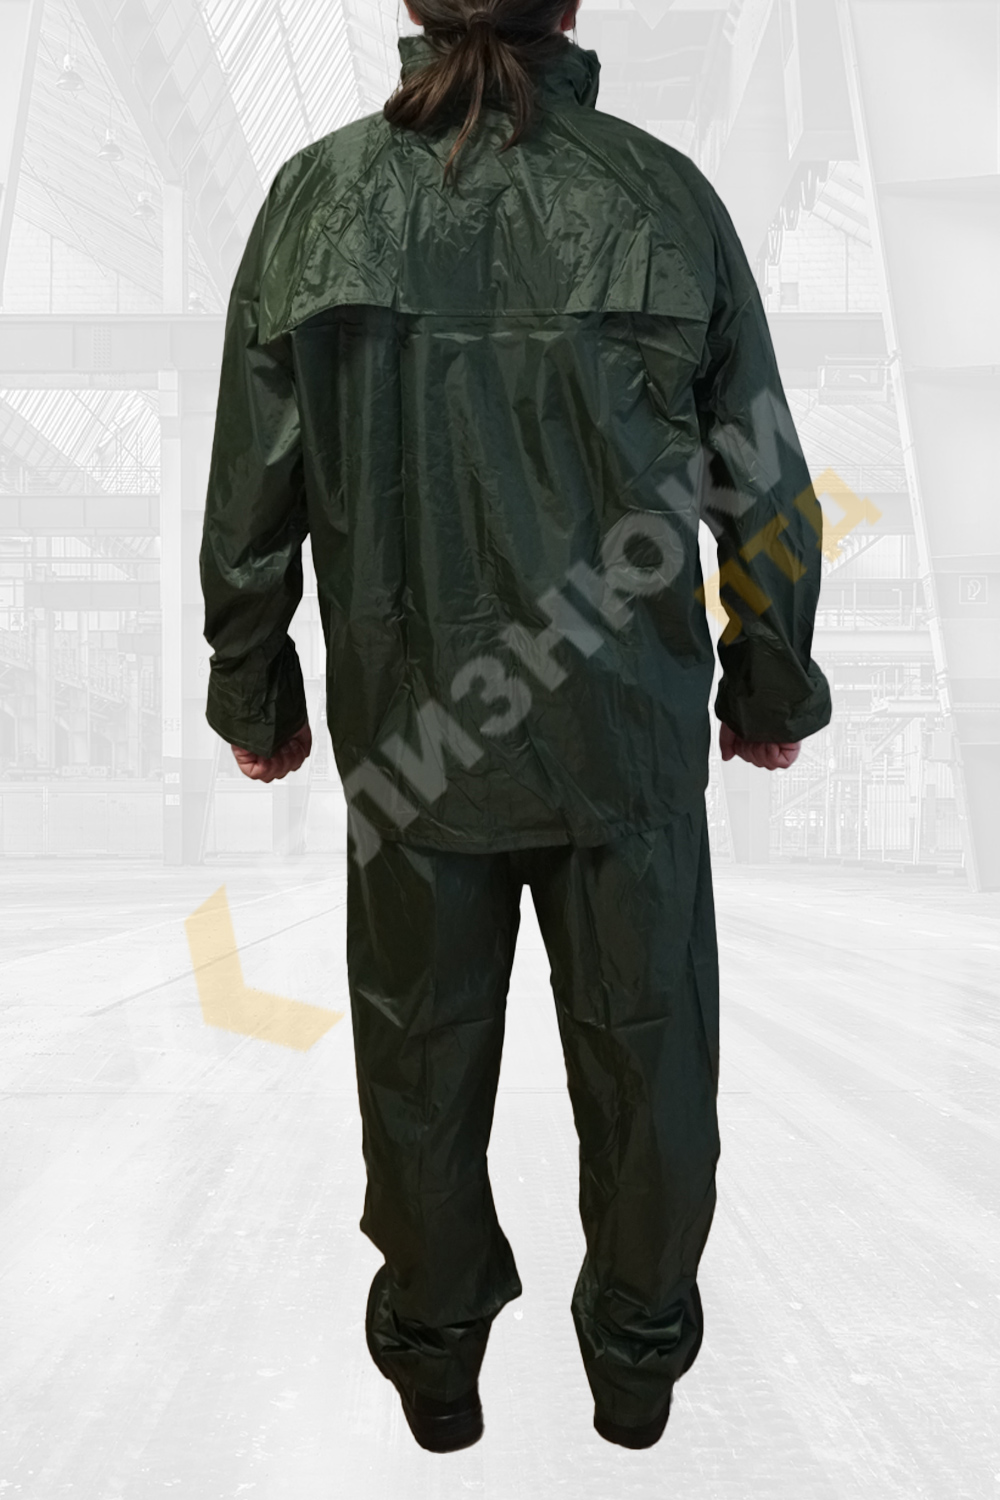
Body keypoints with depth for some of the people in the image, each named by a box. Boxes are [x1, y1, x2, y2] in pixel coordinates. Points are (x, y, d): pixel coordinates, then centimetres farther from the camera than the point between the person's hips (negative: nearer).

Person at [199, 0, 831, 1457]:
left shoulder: (316, 197, -8)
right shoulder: (664, 193, -10)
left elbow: (250, 499, -4)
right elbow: (766, 492, -6)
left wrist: (251, 694, 10)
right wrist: (772, 688, 9)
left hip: (408, 733, 1)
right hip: (631, 732, 0)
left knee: (419, 1053, 20)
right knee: (643, 1048, 19)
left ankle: (435, 1351, 43)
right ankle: (640, 1352, 42)